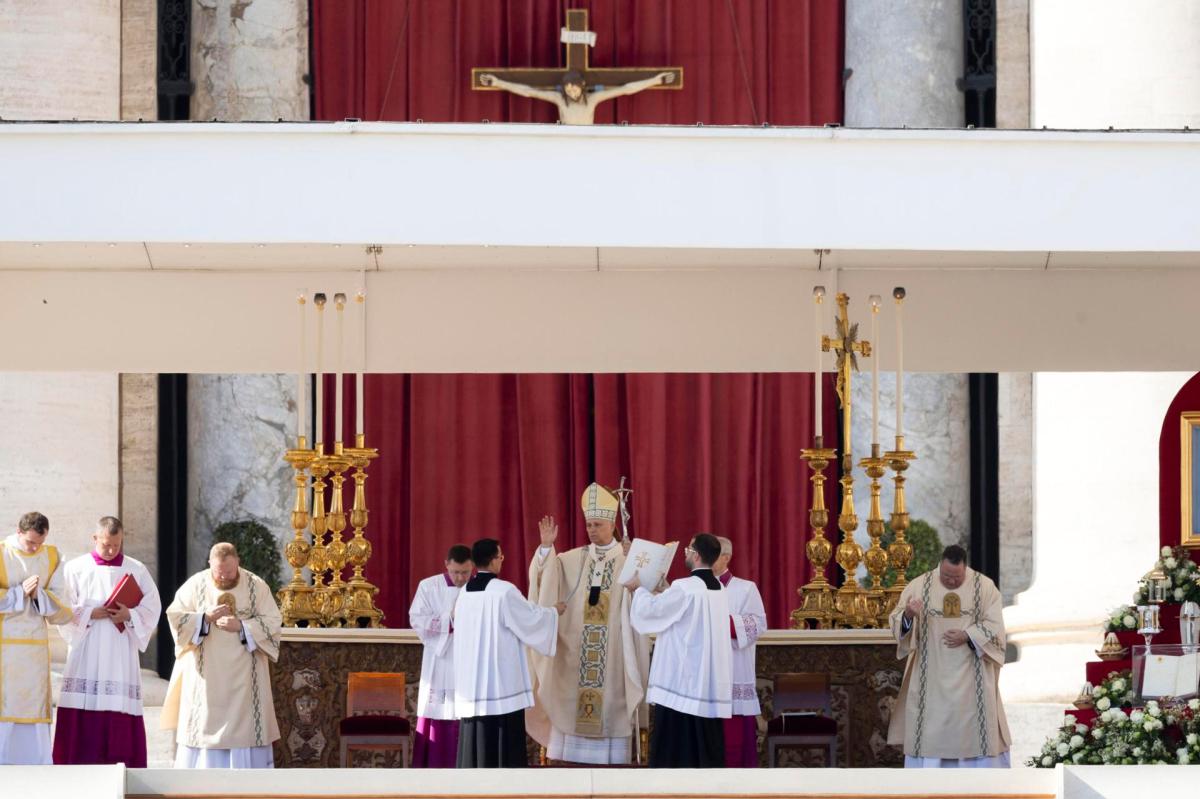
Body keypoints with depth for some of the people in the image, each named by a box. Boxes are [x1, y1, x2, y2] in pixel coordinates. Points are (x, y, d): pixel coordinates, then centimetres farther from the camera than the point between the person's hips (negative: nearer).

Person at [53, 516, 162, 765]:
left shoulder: (136, 570, 8)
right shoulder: (76, 568, 5)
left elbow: (152, 609, 5)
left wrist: (129, 615, -12)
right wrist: (90, 614, -12)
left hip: (121, 655, 1)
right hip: (85, 655, -1)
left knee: (121, 712, -4)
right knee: (83, 716, -6)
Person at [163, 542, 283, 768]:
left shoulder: (257, 586, 0)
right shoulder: (195, 585, 0)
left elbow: (273, 622, -5)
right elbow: (175, 618, -4)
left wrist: (241, 626, -18)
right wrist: (205, 617, -17)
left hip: (244, 678, 0)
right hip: (206, 676, 0)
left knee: (244, 723, -1)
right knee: (205, 723, 0)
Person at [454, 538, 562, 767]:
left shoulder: (465, 592, 7)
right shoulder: (504, 591, -13)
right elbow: (531, 618, -4)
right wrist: (554, 612, 17)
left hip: (471, 679, 6)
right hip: (501, 677, -6)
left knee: (475, 737, 8)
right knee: (504, 739, -1)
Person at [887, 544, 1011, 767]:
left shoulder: (985, 587, -1)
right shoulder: (919, 586, -1)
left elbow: (994, 627, -3)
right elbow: (897, 623, -5)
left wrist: (967, 636, -18)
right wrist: (908, 615, -27)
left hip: (971, 676, 0)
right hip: (931, 678, 0)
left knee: (973, 728, 2)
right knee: (930, 728, -1)